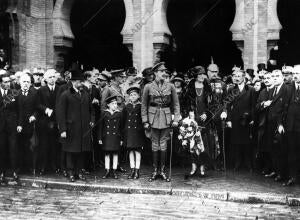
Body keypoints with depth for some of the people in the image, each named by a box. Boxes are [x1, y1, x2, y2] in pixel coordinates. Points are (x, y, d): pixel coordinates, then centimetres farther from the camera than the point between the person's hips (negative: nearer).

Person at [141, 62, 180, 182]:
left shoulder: (170, 86, 2)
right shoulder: (148, 87, 0)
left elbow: (176, 104, 6)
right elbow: (144, 105, 4)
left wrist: (176, 119, -2)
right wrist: (145, 121, -1)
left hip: (166, 118, 1)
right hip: (153, 117, -1)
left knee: (163, 144, 3)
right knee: (155, 144, 4)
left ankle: (162, 170, 12)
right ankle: (155, 171, 11)